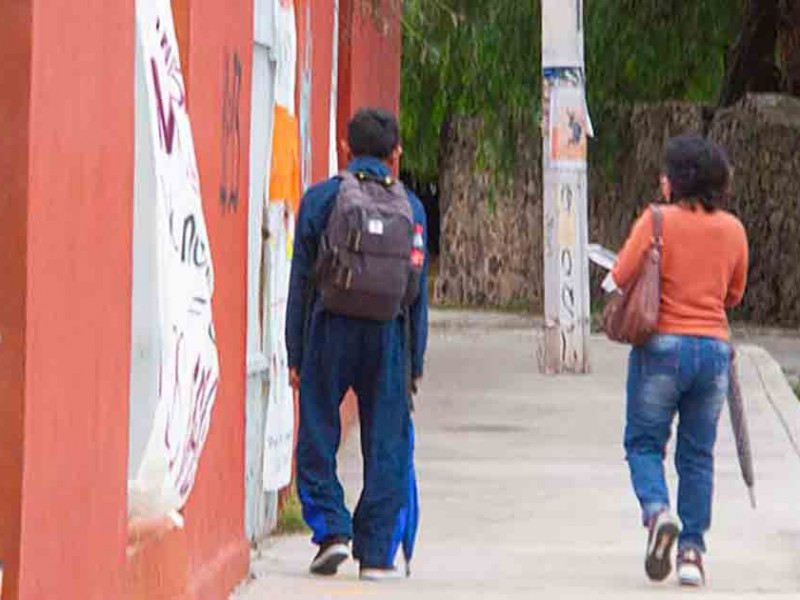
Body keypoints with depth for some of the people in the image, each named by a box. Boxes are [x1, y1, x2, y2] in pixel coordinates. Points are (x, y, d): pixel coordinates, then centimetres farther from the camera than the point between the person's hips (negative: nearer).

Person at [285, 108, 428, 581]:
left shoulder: (321, 199, 0)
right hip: (389, 336, 1)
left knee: (318, 440, 9)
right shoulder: (410, 207, 5)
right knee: (386, 448, 5)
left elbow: (301, 281, 0)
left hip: (330, 333, -1)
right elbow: (419, 292, 6)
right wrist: (415, 364, 11)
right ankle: (378, 552, 4)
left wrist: (296, 355, 4)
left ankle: (332, 528, -5)